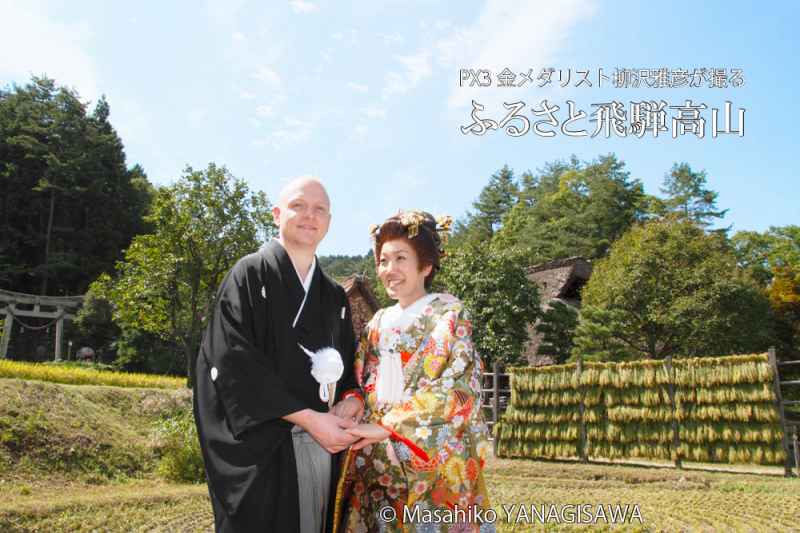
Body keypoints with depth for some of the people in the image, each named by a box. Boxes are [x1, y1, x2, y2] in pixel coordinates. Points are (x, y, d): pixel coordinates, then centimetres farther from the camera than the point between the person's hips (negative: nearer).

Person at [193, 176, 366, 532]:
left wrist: (350, 402, -9)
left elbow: (352, 368, 15)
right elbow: (234, 363, -13)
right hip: (263, 448, -5)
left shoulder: (335, 297, 13)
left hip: (326, 445, 5)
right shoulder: (249, 275, -3)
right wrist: (308, 418, -17)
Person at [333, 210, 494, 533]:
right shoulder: (378, 323, 12)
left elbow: (456, 387, -15)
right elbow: (361, 381, 14)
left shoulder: (450, 314, -4)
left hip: (431, 460, -5)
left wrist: (387, 426, -19)